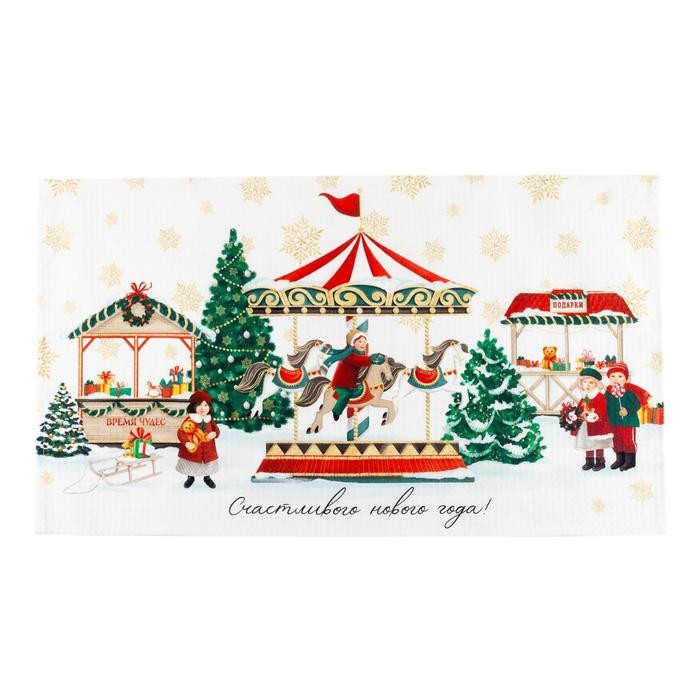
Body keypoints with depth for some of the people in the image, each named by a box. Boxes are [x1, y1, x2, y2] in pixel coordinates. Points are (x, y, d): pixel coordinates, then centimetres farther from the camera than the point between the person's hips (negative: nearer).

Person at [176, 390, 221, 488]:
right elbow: (180, 432, -19)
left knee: (208, 466, 19)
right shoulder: (189, 420, -17)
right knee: (190, 466, 17)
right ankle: (190, 478, 42)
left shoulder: (210, 420, -3)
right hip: (192, 450, -3)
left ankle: (207, 477, 44)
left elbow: (216, 429, 7)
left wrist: (214, 434, -17)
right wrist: (187, 443, -31)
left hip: (208, 450, 3)